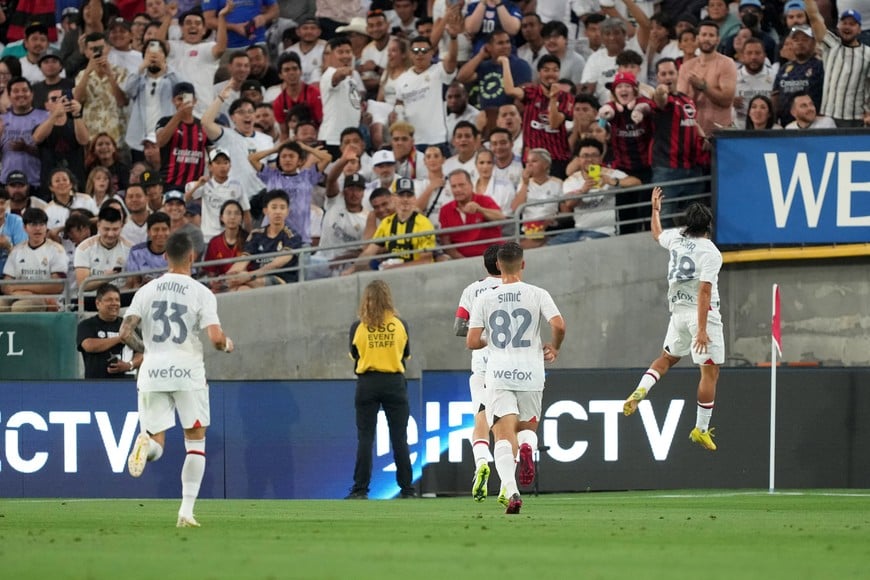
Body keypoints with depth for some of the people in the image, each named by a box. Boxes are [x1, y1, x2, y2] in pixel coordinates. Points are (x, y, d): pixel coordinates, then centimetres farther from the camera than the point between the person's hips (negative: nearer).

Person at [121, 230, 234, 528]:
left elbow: (125, 333, 1)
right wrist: (227, 345, 11)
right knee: (195, 442, 12)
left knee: (157, 441, 8)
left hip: (152, 370, 2)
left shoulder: (147, 291, 6)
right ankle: (187, 510, 4)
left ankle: (148, 443, -31)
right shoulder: (201, 293, -3)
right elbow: (216, 338, -13)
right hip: (188, 370, -2)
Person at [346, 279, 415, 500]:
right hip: (394, 383, 1)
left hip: (367, 382, -1)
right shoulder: (400, 325, -2)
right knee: (399, 439, 5)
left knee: (365, 438, 2)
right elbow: (406, 355, 6)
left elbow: (354, 355, 4)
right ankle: (407, 488, 4)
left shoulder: (358, 327, -4)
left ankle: (360, 489, -3)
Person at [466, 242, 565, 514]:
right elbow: (559, 325, -11)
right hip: (530, 374, 1)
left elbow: (471, 342, -1)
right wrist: (554, 348, 10)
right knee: (527, 427, 20)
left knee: (504, 435, -5)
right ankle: (527, 447, -18)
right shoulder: (537, 295, 1)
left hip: (498, 376, -1)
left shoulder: (484, 299, 2)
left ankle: (510, 491, -27)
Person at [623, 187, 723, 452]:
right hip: (702, 314, -7)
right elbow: (704, 291, -19)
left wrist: (655, 209, 48)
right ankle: (701, 429, 3)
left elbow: (657, 234, 30)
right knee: (710, 371, 1)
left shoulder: (676, 238, 5)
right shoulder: (711, 252, -13)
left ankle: (641, 390, 4)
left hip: (678, 310, 7)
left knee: (667, 357, 28)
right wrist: (702, 329, -21)